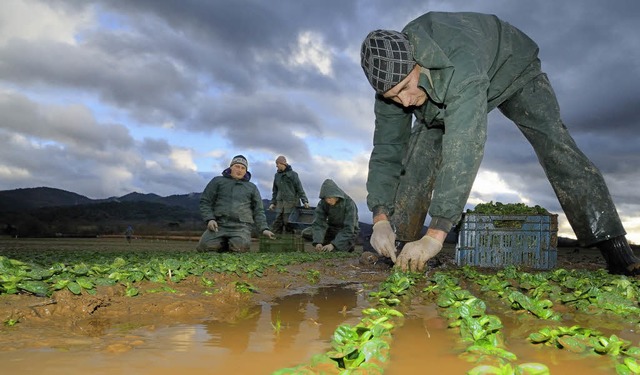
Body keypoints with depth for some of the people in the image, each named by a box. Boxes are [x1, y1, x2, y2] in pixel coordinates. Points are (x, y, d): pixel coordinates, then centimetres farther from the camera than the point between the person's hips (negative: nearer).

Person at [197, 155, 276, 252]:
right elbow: (205, 202, 11)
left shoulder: (252, 187, 20)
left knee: (240, 247, -30)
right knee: (204, 246, -23)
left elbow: (258, 211, 17)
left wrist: (264, 228, 1)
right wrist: (209, 219, -7)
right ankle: (223, 243, 8)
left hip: (241, 226, 0)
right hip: (218, 225, 0)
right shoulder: (217, 181, 15)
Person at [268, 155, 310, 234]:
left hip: (291, 203, -5)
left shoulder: (292, 174, -1)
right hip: (280, 203, 5)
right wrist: (273, 203, 13)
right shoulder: (277, 175, 14)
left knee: (288, 223, -7)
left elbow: (300, 189, -4)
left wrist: (305, 201, -11)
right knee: (277, 224, 1)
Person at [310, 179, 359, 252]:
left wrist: (333, 245, -38)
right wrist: (318, 242, -39)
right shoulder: (322, 203, -15)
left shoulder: (349, 203, -26)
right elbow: (318, 223, -22)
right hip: (332, 229, 4)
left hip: (348, 232, -4)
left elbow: (348, 229, -29)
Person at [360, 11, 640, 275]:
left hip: (512, 68, -4)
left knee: (554, 144, -23)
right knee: (419, 148, -13)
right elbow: (386, 150, -26)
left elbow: (463, 149, -56)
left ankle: (616, 251, -19)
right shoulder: (392, 79, -28)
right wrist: (380, 220, -39)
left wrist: (435, 235, -60)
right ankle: (399, 246, -6)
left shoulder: (459, 62, -49)